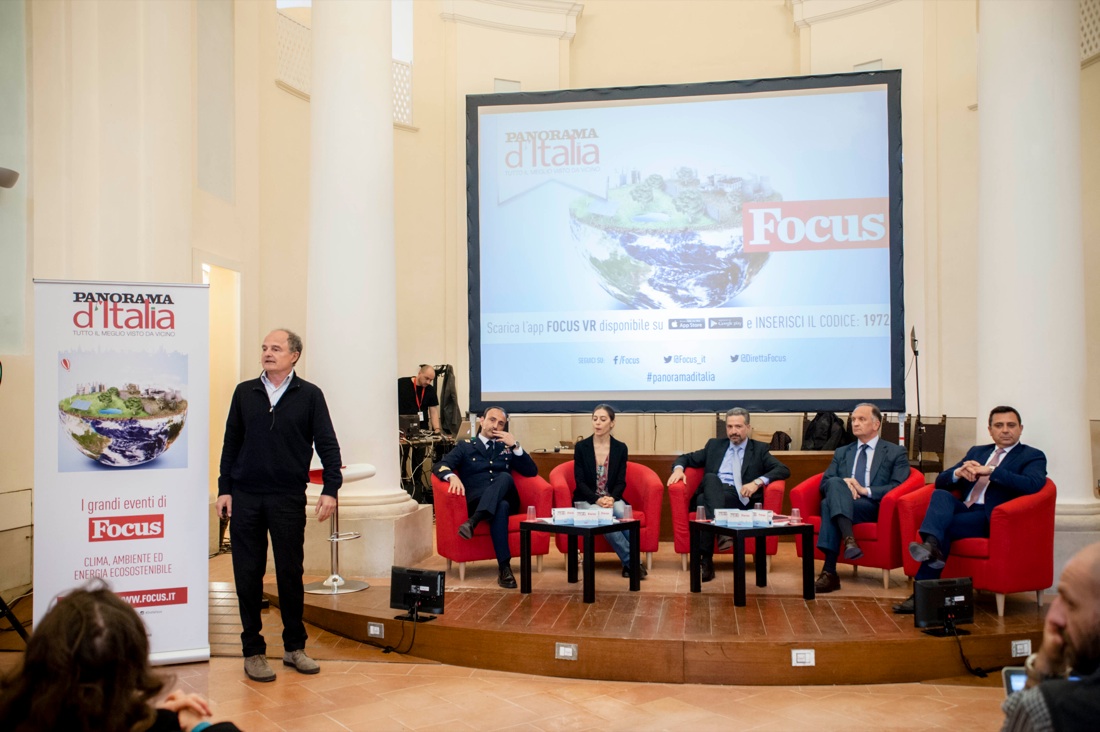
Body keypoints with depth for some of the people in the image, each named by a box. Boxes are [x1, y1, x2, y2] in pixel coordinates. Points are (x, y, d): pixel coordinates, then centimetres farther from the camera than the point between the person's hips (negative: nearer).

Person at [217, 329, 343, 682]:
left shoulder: (309, 395, 0)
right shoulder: (244, 392, 7)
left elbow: (327, 444, -1)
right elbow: (231, 443, 10)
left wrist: (330, 489, -9)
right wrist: (225, 489, 5)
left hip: (288, 499, -2)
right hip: (245, 498, 2)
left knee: (290, 573, 7)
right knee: (248, 575, 6)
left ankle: (294, 647, 21)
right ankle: (253, 650, 18)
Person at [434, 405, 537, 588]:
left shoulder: (507, 448, 26)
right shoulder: (465, 446, 19)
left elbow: (532, 471, 13)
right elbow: (440, 466, 2)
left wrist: (515, 445, 1)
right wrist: (452, 476, -23)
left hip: (505, 500, 2)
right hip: (477, 502, -2)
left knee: (504, 476, -34)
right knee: (501, 507, -39)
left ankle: (473, 521, -49)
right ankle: (504, 566, -44)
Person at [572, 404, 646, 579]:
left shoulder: (620, 448, 2)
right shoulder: (581, 446, -3)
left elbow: (621, 482, -1)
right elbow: (580, 481, -6)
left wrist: (611, 498, -23)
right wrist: (597, 500, -23)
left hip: (612, 499, 1)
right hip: (587, 500, -1)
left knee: (621, 512, -34)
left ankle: (629, 563, -27)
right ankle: (632, 561, -27)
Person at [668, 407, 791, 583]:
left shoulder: (759, 449, 16)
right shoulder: (715, 445, 24)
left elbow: (783, 470, 3)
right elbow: (687, 458, 25)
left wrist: (757, 482, -15)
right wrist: (678, 468, 0)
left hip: (740, 497, -2)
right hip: (712, 494, 2)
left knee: (704, 501, -34)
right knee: (710, 477, -35)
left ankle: (705, 561, -38)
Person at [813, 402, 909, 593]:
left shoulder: (896, 453, 14)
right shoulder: (841, 453, 25)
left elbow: (898, 487, -1)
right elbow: (824, 483, 13)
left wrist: (865, 490, -14)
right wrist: (843, 484, -10)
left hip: (873, 507, -3)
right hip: (838, 506, 3)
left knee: (830, 503, -33)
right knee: (835, 484, -33)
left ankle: (830, 571, -41)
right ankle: (848, 539, -47)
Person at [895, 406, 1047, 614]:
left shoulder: (1032, 456, 9)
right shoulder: (976, 452, 25)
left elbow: (1033, 484, -14)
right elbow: (940, 481, 18)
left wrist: (990, 471, -20)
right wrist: (959, 472, -6)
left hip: (991, 518, -4)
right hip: (963, 509, 4)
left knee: (944, 527, -30)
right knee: (940, 494, -29)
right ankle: (931, 545, -51)